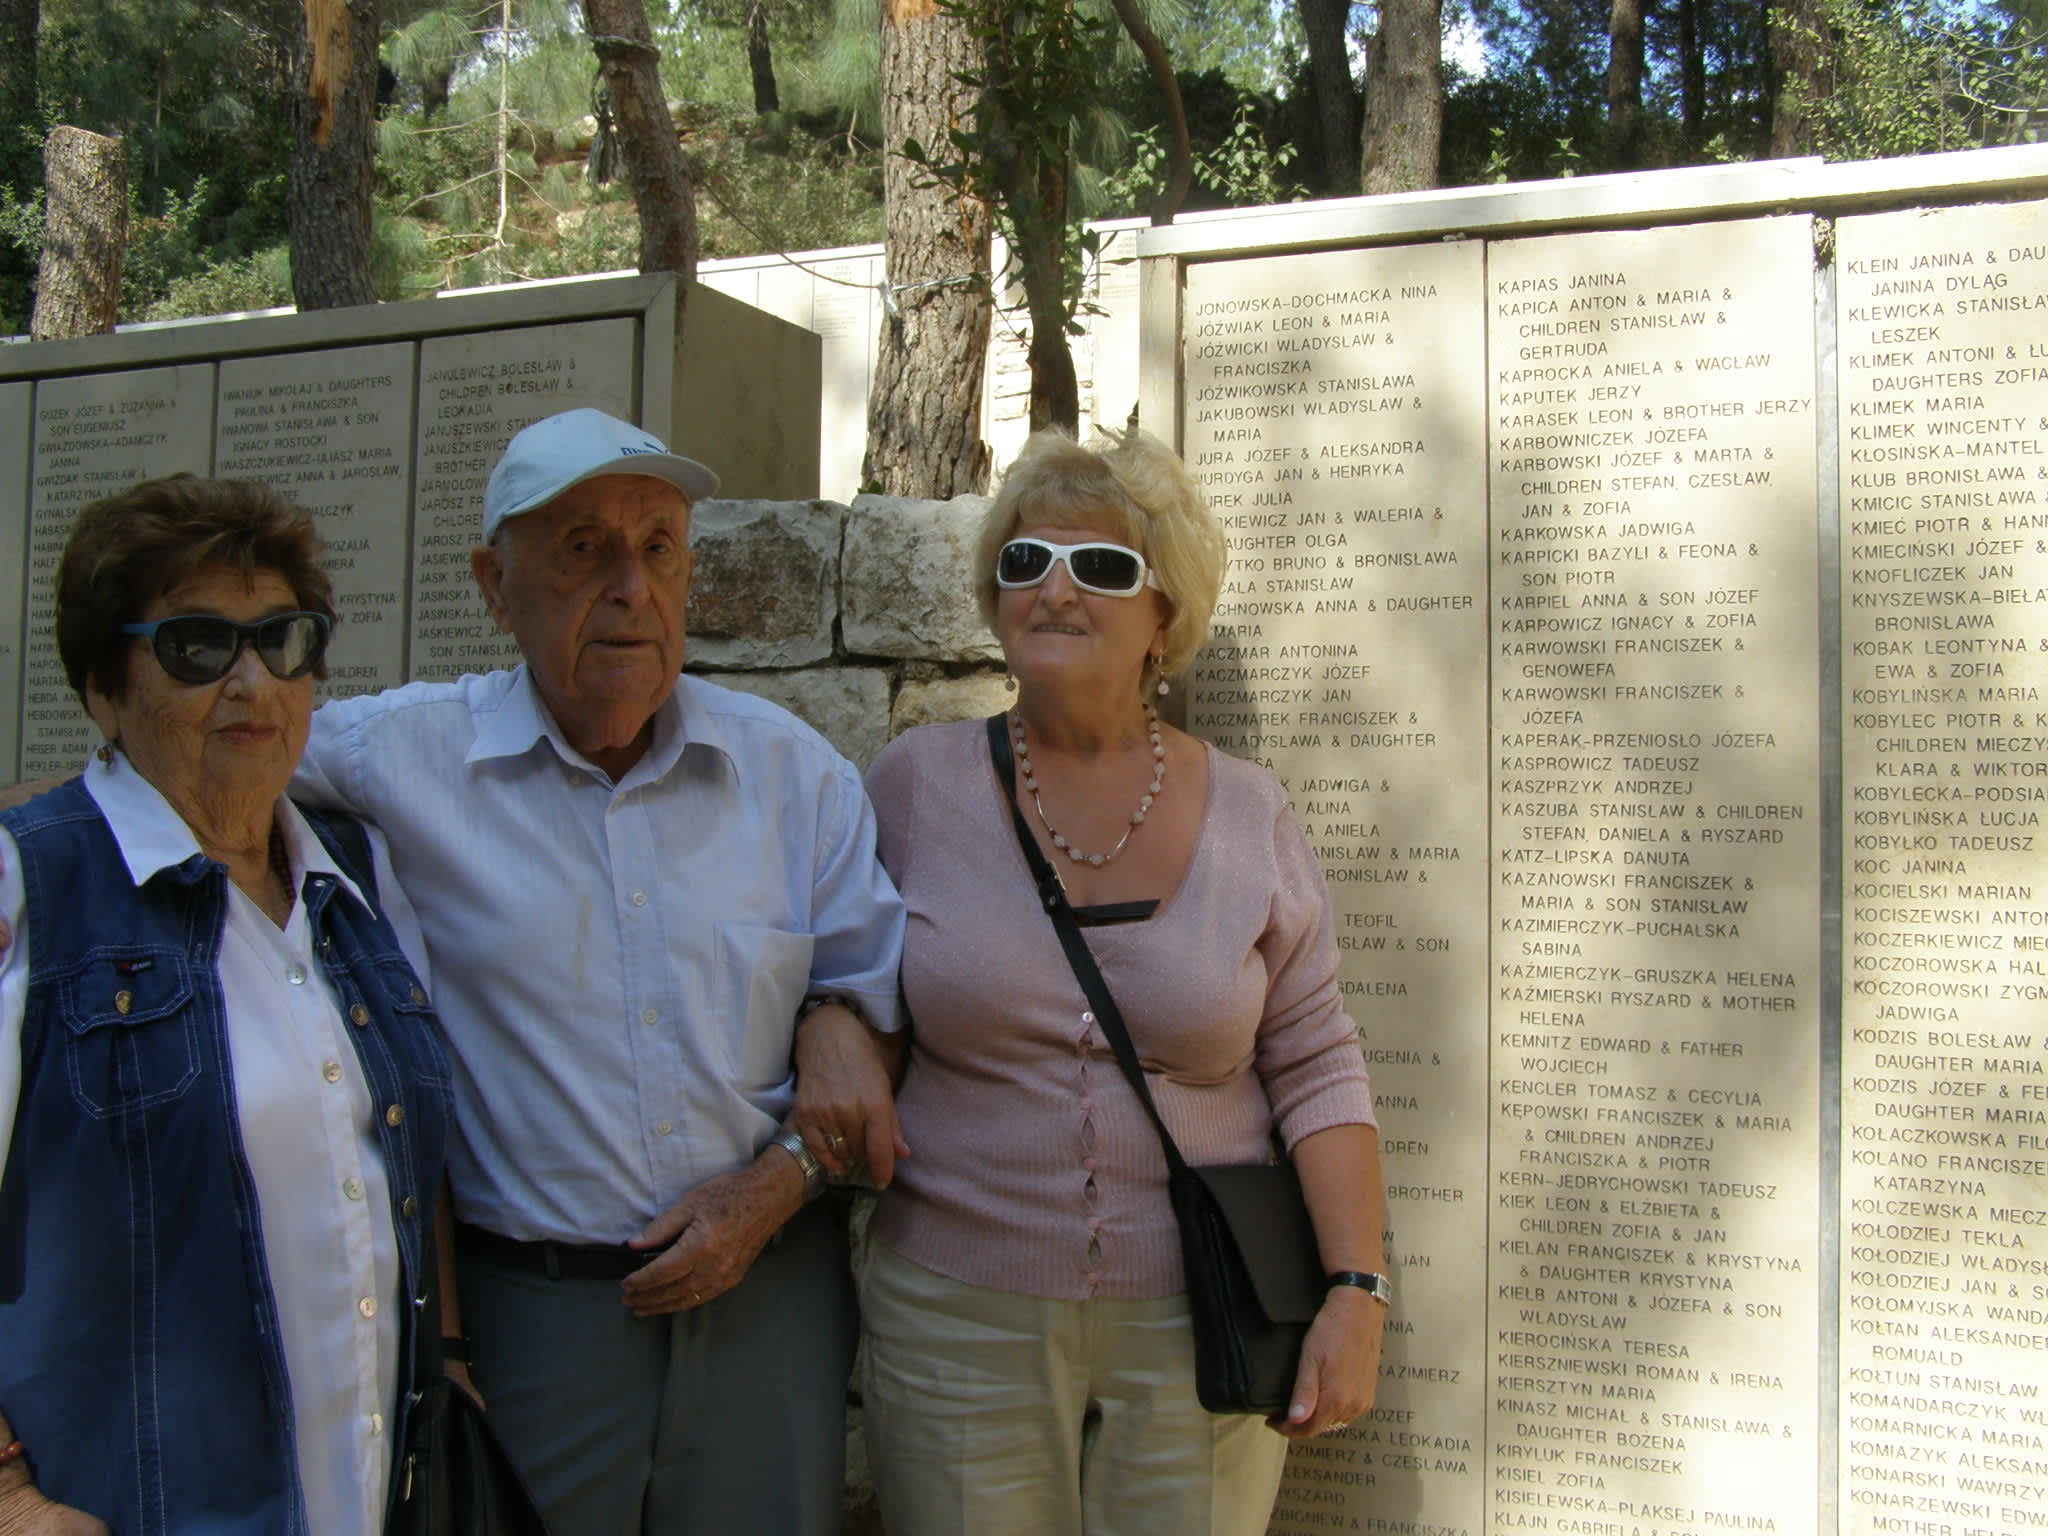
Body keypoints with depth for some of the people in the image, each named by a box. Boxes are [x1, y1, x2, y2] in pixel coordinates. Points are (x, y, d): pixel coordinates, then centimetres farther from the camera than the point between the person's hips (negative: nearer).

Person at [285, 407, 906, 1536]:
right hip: (529, 1304, -2)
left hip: (771, 1288, 2)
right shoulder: (401, 757, -4)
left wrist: (777, 1184, -8)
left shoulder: (793, 769, 2)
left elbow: (883, 1003, 6)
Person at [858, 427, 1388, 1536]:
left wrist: (1356, 1294, -7)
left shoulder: (1246, 813, -1)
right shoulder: (914, 784, -2)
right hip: (959, 1321, 0)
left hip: (1201, 1328, 1)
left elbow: (1315, 1071, 0)